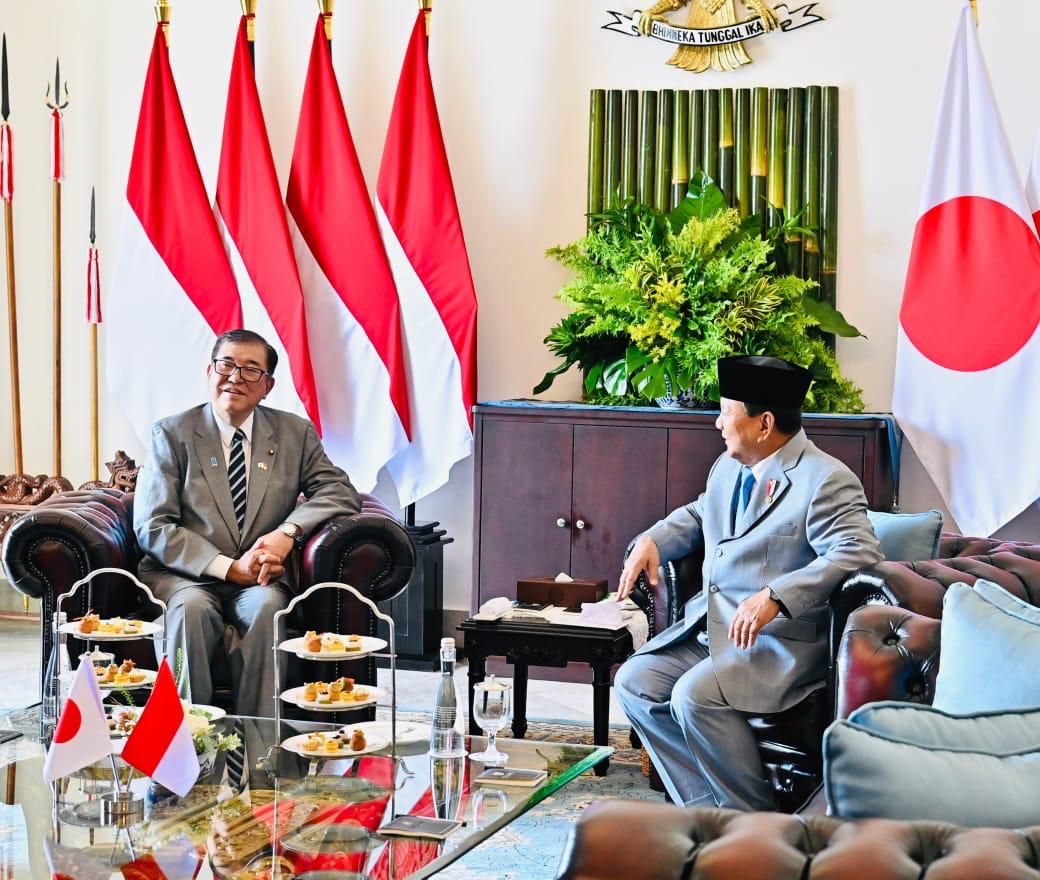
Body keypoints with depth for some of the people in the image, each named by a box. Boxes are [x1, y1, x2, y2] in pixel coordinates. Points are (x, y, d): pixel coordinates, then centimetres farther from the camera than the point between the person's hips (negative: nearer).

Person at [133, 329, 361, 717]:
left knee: (266, 606, -32)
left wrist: (288, 531, -16)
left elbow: (340, 491, 5)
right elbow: (152, 527, -4)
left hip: (260, 581, 2)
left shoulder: (295, 433, 12)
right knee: (191, 607, -35)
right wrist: (229, 567, -15)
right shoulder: (171, 434, 3)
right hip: (186, 575, -1)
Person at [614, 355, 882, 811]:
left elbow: (858, 554, -27)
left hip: (784, 640, -9)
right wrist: (651, 540, 11)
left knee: (695, 695, -28)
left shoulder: (826, 481, -15)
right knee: (634, 681, -4)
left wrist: (776, 597, -35)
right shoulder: (729, 467, 14)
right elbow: (698, 515, 33)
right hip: (710, 627, 9)